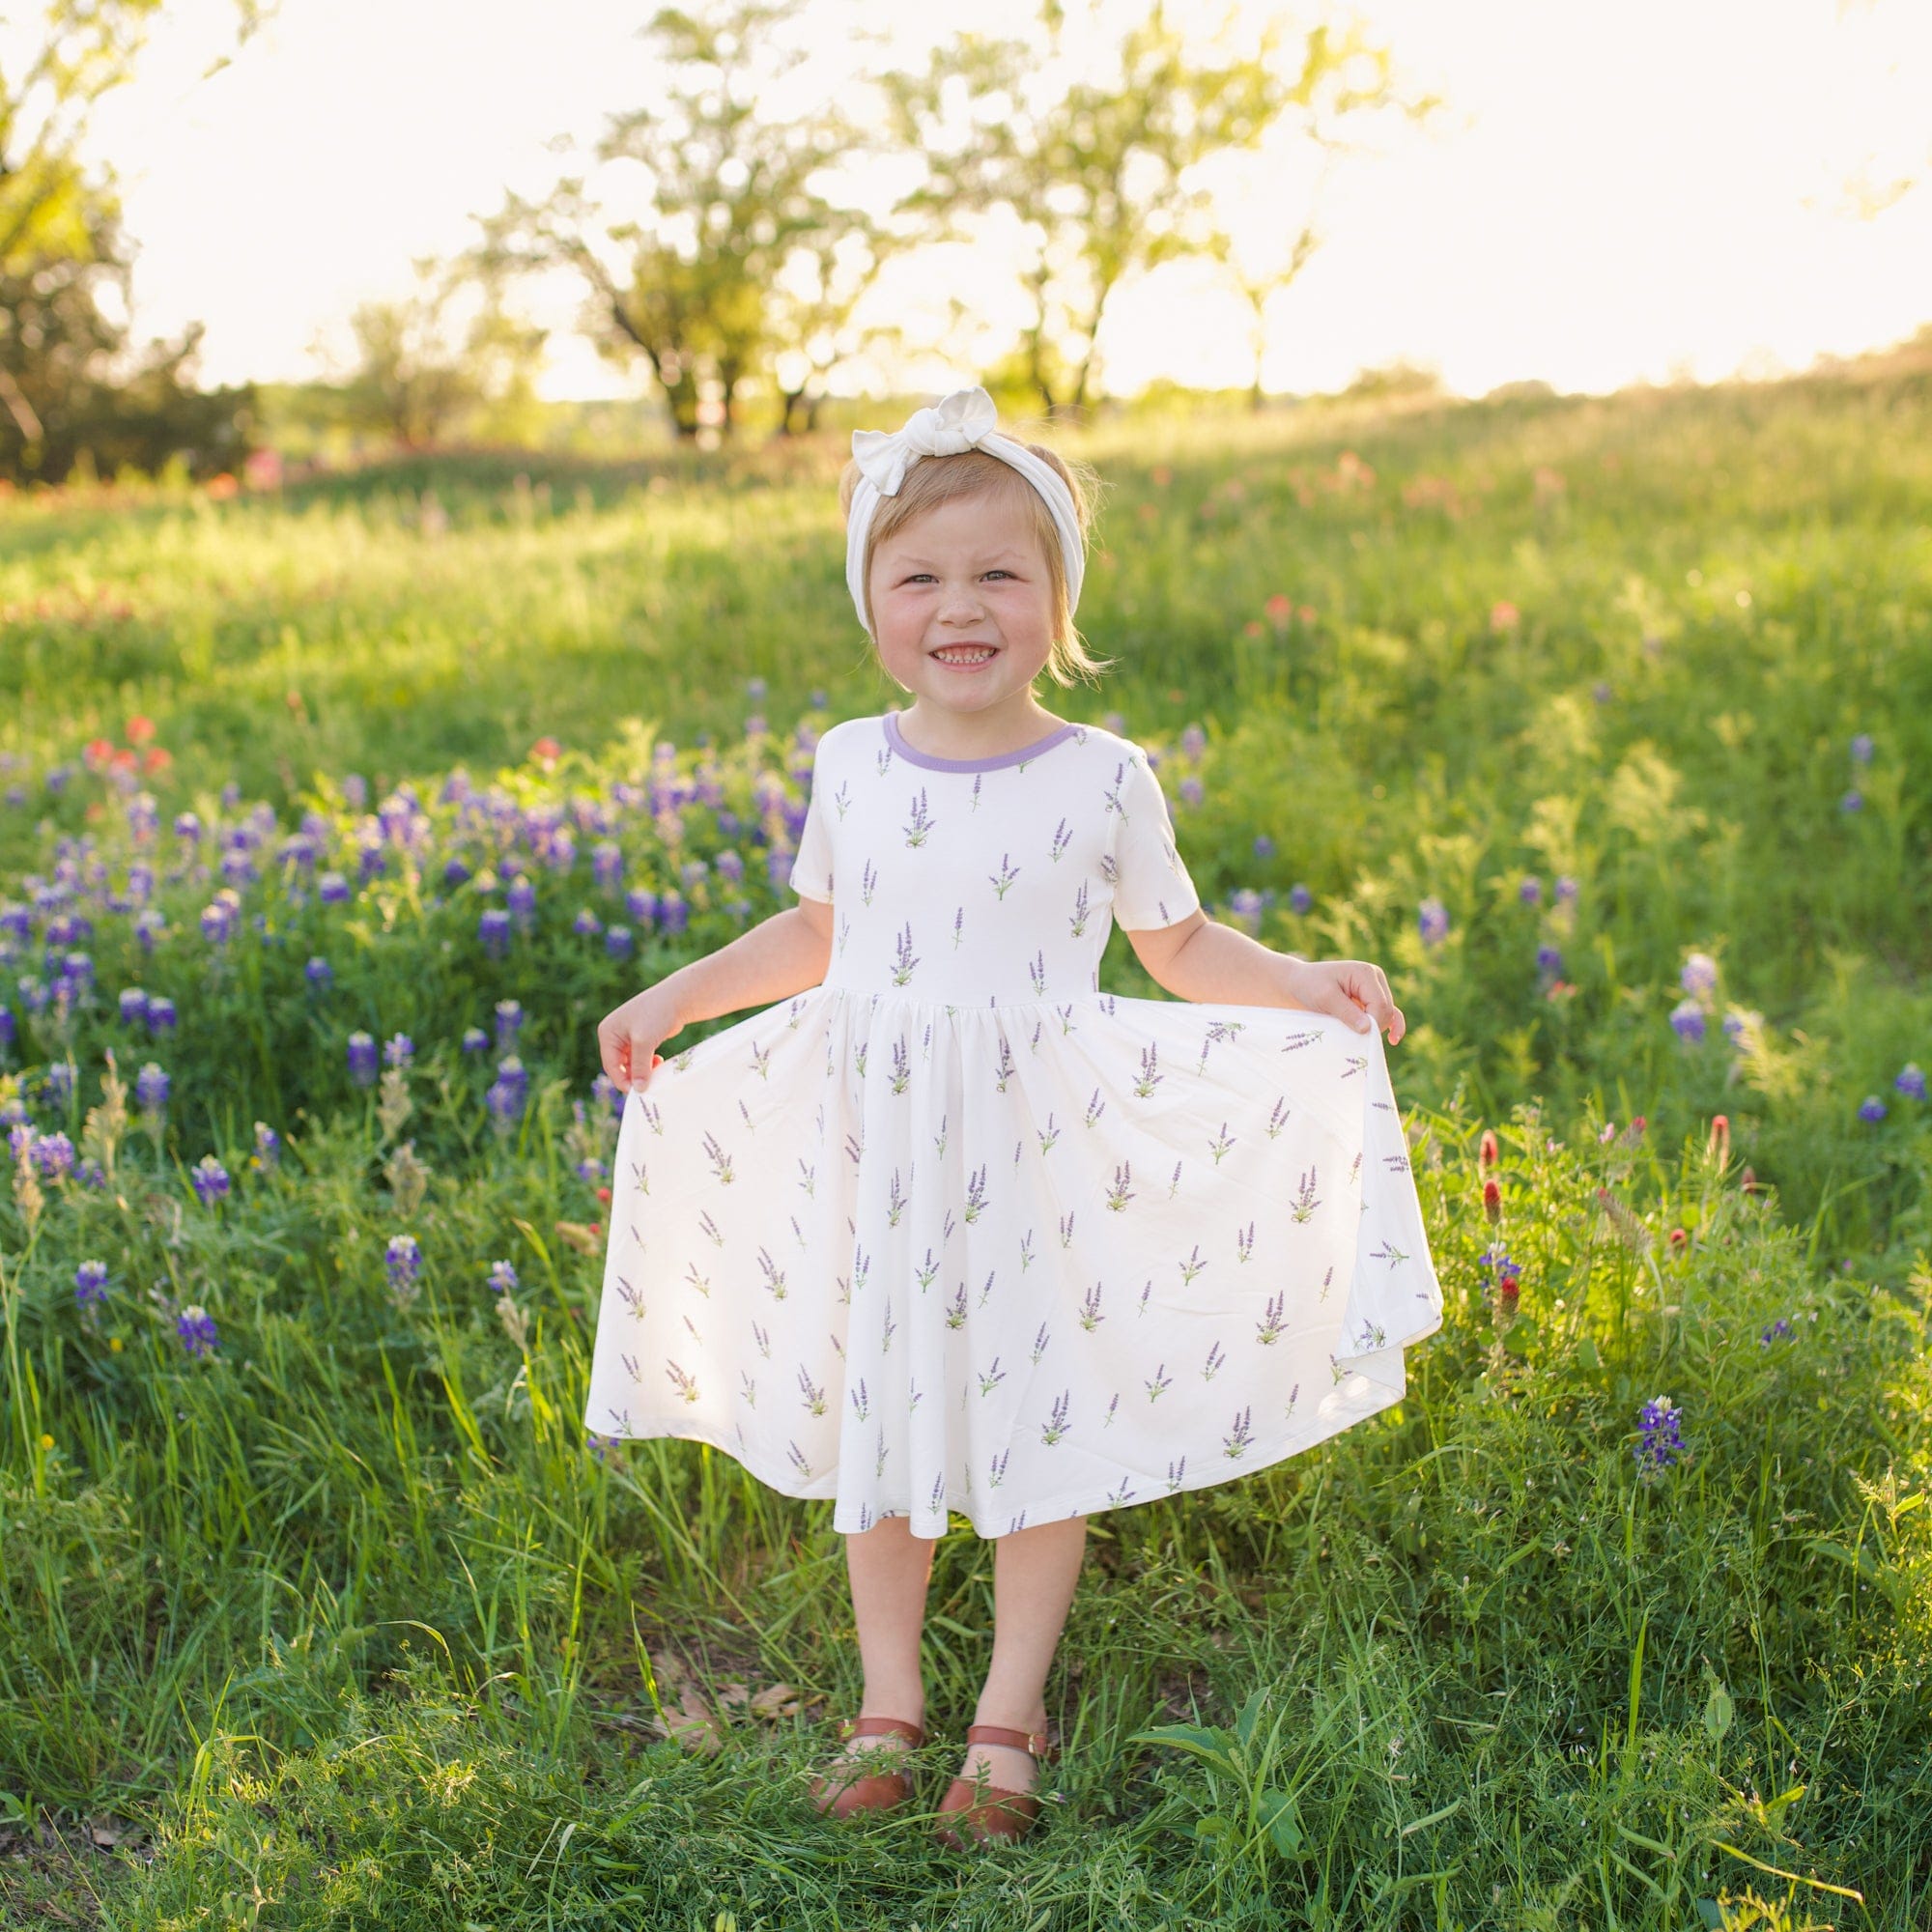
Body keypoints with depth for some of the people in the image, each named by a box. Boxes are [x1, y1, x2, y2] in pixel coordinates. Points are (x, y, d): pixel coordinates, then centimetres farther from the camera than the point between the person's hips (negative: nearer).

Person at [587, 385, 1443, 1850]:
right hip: (872, 1143, 3)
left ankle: (1012, 1709, 25)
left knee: (1045, 1413, 6)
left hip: (1037, 1146, -2)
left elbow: (1180, 945, 5)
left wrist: (1306, 983, -10)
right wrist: (674, 997, 12)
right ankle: (888, 1698, 28)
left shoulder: (1104, 778, -5)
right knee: (877, 1404, 11)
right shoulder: (851, 766, 2)